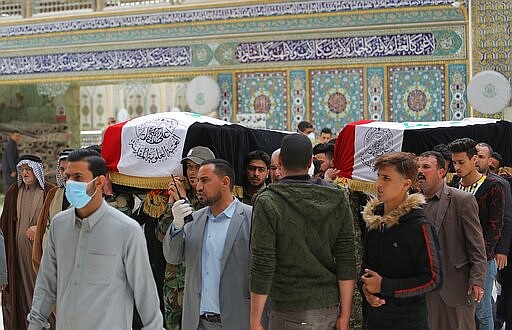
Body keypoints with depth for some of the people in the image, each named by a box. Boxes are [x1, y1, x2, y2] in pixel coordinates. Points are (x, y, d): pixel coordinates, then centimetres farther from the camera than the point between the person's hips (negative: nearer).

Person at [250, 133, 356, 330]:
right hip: (329, 308, 4)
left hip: (289, 312, -4)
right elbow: (347, 262, 0)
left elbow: (262, 268, -13)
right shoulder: (338, 200, 1)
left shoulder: (268, 202, -11)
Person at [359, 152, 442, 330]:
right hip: (373, 316, 6)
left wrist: (384, 286, -18)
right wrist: (365, 286, -6)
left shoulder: (418, 226, -14)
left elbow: (433, 279, -15)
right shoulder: (373, 219, 5)